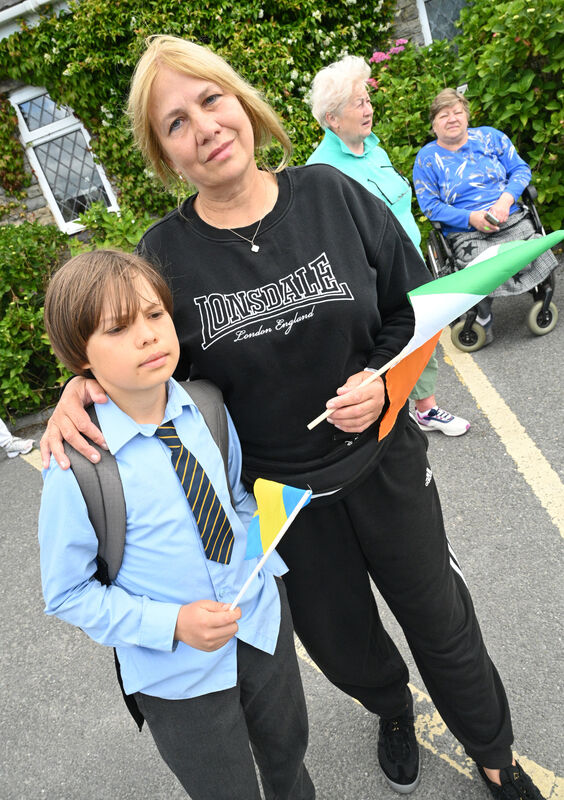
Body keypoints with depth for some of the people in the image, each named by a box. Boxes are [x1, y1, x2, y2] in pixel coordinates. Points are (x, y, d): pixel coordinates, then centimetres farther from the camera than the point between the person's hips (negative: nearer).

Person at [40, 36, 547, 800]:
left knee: (440, 622, 19)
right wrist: (83, 387, -17)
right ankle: (394, 710, 62)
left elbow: (418, 303, -2)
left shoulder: (331, 194, -11)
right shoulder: (164, 254, -11)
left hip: (382, 462, 0)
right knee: (342, 643, 23)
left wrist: (383, 380, -18)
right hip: (277, 495, 1)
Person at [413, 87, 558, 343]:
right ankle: (483, 317, -2)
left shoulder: (490, 137, 13)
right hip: (466, 234, -3)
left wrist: (506, 200, -10)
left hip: (513, 221, 3)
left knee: (539, 257, -22)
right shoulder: (427, 158, 5)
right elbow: (430, 206, -1)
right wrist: (471, 217, -13)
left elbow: (520, 170, 11)